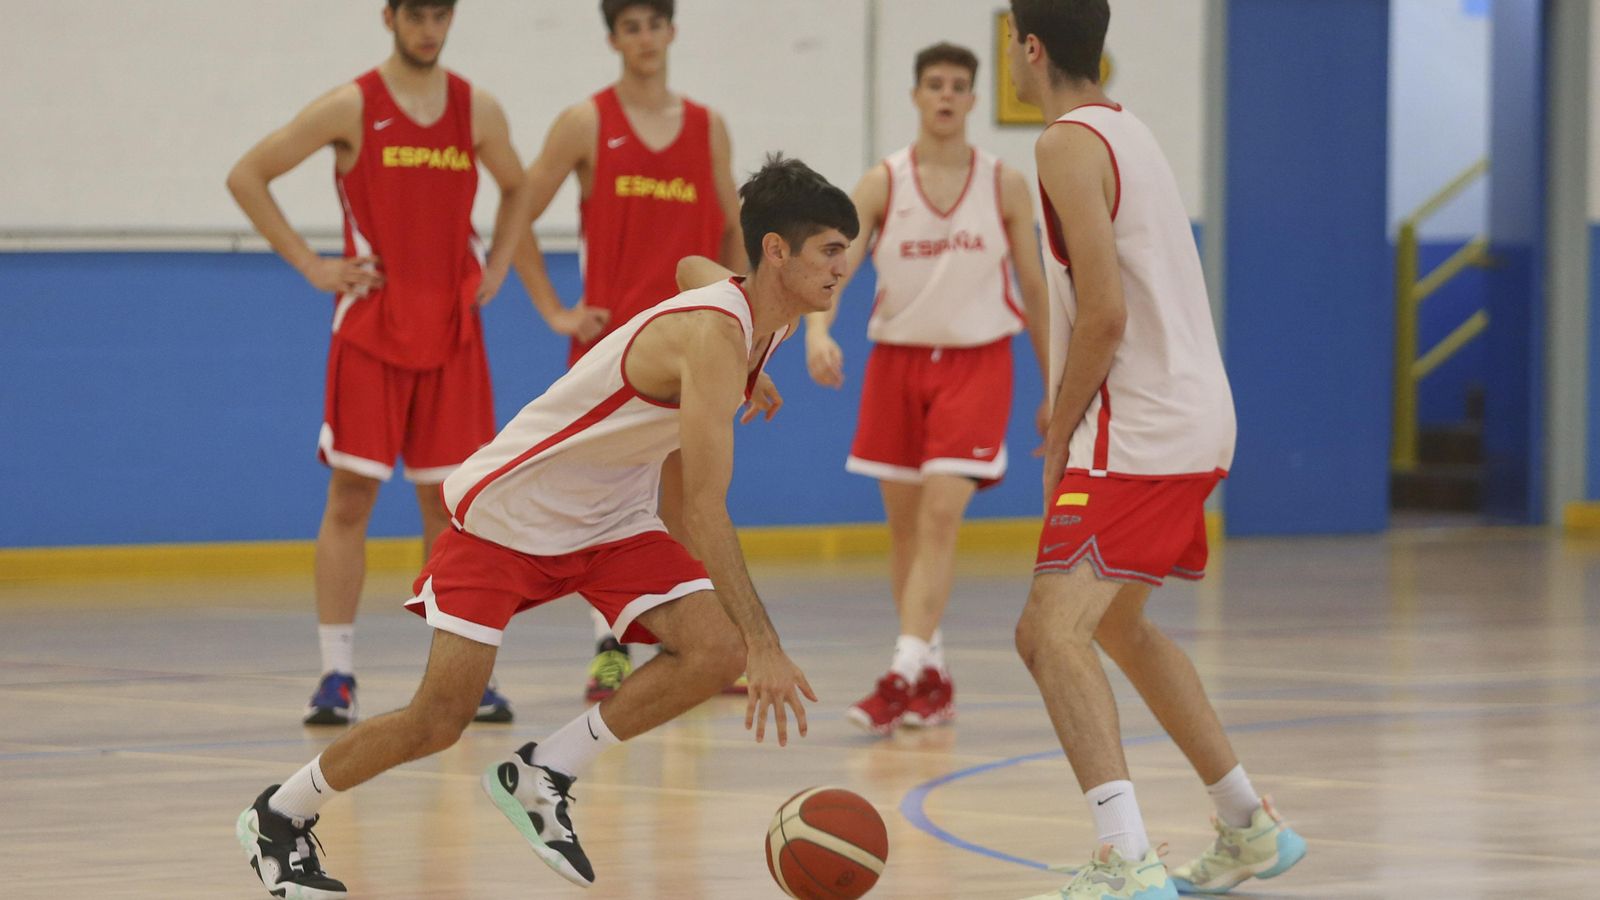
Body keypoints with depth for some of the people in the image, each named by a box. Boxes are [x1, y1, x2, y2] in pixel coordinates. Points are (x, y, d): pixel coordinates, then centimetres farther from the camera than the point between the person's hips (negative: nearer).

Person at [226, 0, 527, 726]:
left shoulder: (477, 110, 6)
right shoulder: (350, 108, -5)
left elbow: (515, 187, 25)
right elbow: (246, 177, -3)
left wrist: (496, 265, 10)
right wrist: (310, 264, -7)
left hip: (453, 331, 3)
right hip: (371, 326, -3)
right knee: (350, 496, -6)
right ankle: (337, 674, -3)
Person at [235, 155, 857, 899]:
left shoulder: (766, 323, -3)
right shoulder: (713, 337, -31)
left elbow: (694, 270, 23)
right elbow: (706, 507, -36)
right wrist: (766, 646, -40)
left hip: (612, 519, 8)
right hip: (506, 512, -8)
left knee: (717, 653, -15)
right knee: (437, 721, -8)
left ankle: (542, 779, -3)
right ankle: (277, 816, 15)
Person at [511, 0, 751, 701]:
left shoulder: (708, 128, 10)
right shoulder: (587, 123, 0)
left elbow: (732, 229, 16)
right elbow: (518, 215, 0)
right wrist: (554, 311, -4)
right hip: (610, 336, -3)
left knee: (684, 494, 5)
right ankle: (608, 648, -4)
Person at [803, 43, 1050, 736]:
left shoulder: (1006, 186, -1)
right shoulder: (882, 184, -2)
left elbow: (1034, 289, 6)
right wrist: (818, 332, -32)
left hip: (976, 362, -2)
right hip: (897, 359, 2)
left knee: (941, 515, -17)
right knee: (904, 527, 7)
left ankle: (904, 676, -21)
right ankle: (933, 680, 20)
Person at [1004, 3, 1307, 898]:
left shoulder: (1069, 143, -13)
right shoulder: (1128, 129, 17)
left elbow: (1105, 316, -19)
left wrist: (1059, 441, -8)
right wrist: (1073, 418, 20)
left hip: (1142, 434, -10)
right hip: (1198, 419, 10)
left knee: (1053, 631, -18)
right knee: (1117, 623, 27)